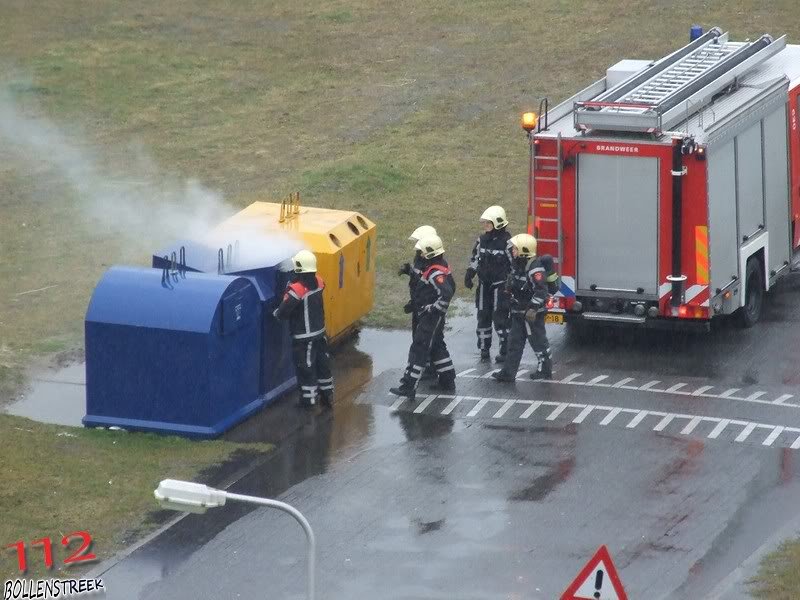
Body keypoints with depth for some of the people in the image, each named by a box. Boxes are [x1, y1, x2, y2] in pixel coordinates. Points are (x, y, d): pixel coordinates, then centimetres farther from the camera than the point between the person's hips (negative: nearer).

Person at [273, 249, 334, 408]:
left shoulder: (297, 289, -26)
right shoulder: (318, 282, -5)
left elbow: (283, 312, -23)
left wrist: (276, 313, -1)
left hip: (303, 337, -7)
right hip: (320, 331, 7)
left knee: (305, 367, 5)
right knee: (322, 363, 19)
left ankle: (309, 400, 13)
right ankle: (327, 394, 30)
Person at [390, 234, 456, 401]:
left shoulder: (435, 273, -24)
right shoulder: (441, 266, 8)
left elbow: (446, 294, -33)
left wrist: (432, 309, -23)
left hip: (430, 318, -11)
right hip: (433, 317, 11)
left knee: (418, 350, -9)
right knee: (437, 347, 20)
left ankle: (408, 387, -9)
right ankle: (448, 381, 29)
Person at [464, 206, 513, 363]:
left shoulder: (506, 242, -12)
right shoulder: (482, 240, 7)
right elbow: (475, 259, 15)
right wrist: (469, 275, 7)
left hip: (500, 285, -6)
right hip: (484, 285, 6)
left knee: (500, 318, -6)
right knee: (483, 316, 9)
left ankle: (505, 350, 0)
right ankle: (484, 348, 18)